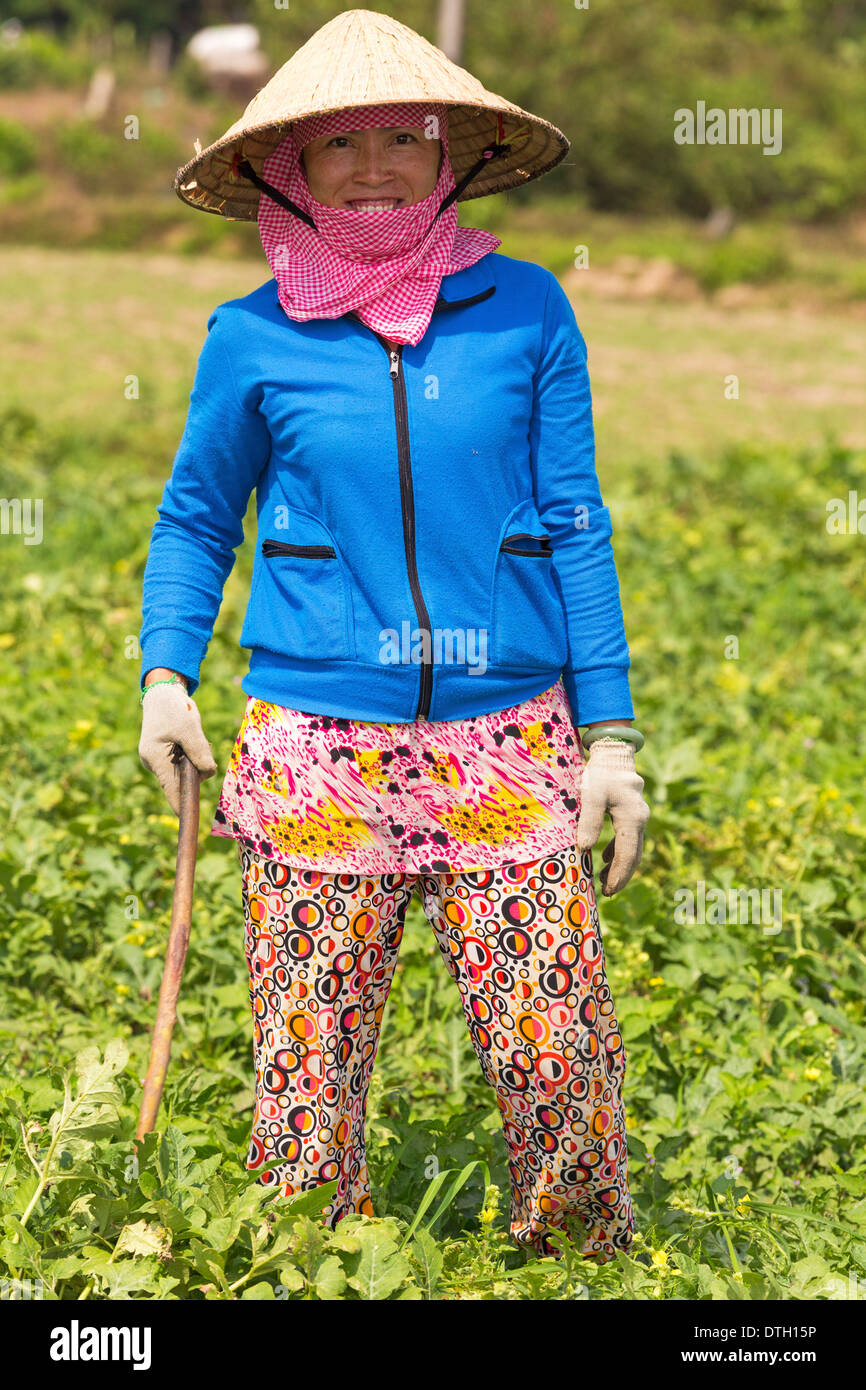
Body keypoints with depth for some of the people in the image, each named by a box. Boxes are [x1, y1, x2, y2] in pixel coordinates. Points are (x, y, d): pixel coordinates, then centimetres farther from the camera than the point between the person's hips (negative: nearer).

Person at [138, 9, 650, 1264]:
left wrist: (610, 735, 3)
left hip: (511, 748, 0)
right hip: (317, 751, 0)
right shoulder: (253, 340, 3)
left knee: (561, 1066, -2)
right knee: (304, 1080, 4)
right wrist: (166, 671, 2)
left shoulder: (526, 311, 3)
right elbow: (195, 520, 16)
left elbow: (575, 529, 6)